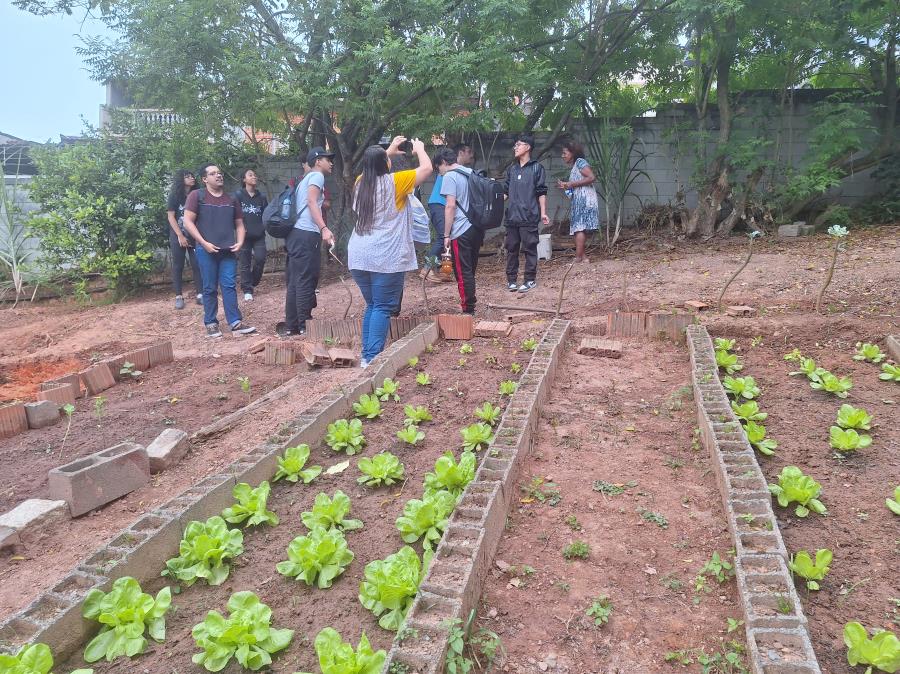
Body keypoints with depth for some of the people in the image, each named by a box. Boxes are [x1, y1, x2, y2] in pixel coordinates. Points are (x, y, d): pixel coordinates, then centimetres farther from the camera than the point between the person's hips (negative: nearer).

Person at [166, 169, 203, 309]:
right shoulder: (174, 196, -2)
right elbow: (170, 217, -6)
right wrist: (180, 236, -13)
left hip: (194, 235, 3)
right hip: (177, 236, -3)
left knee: (197, 264, -3)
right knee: (178, 266, 1)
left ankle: (200, 294, -2)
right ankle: (178, 296, 4)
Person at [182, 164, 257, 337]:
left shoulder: (232, 199, 15)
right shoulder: (197, 196, 1)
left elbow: (239, 224, 19)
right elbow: (188, 222, -4)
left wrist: (240, 242, 1)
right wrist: (204, 243, -12)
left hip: (228, 250, 3)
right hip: (207, 250, -3)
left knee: (230, 286, -1)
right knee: (210, 288, 2)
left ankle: (235, 323, -1)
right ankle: (211, 323, 10)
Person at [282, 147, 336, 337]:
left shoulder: (306, 179, 28)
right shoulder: (317, 175, -1)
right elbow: (311, 202, -17)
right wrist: (324, 228, -28)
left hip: (296, 234, 10)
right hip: (307, 235, -10)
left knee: (295, 282, 9)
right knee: (306, 281, -7)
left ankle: (291, 326, 13)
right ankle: (305, 326, -5)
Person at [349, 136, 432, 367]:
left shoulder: (361, 183, 12)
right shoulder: (393, 182, -5)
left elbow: (372, 167, 36)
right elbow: (427, 168, 2)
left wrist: (389, 150, 39)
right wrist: (419, 148, 20)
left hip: (359, 257, 6)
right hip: (386, 258, -6)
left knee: (371, 306, 16)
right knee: (383, 308, -3)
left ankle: (366, 355, 16)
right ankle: (373, 358, -7)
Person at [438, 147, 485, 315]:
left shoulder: (450, 176, -8)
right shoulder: (472, 173, 15)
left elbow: (450, 206, -15)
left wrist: (446, 235, -11)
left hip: (461, 232, -8)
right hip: (477, 227, 8)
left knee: (463, 273, -2)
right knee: (470, 270, 16)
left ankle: (468, 310, 2)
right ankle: (469, 305, 24)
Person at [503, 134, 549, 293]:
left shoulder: (536, 168, 1)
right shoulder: (511, 169, 15)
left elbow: (541, 192, -2)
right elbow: (505, 191, 17)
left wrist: (543, 213, -7)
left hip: (529, 217, -5)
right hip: (512, 216, 5)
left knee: (530, 248, -1)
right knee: (511, 248, 7)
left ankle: (530, 279, 6)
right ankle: (511, 279, 14)